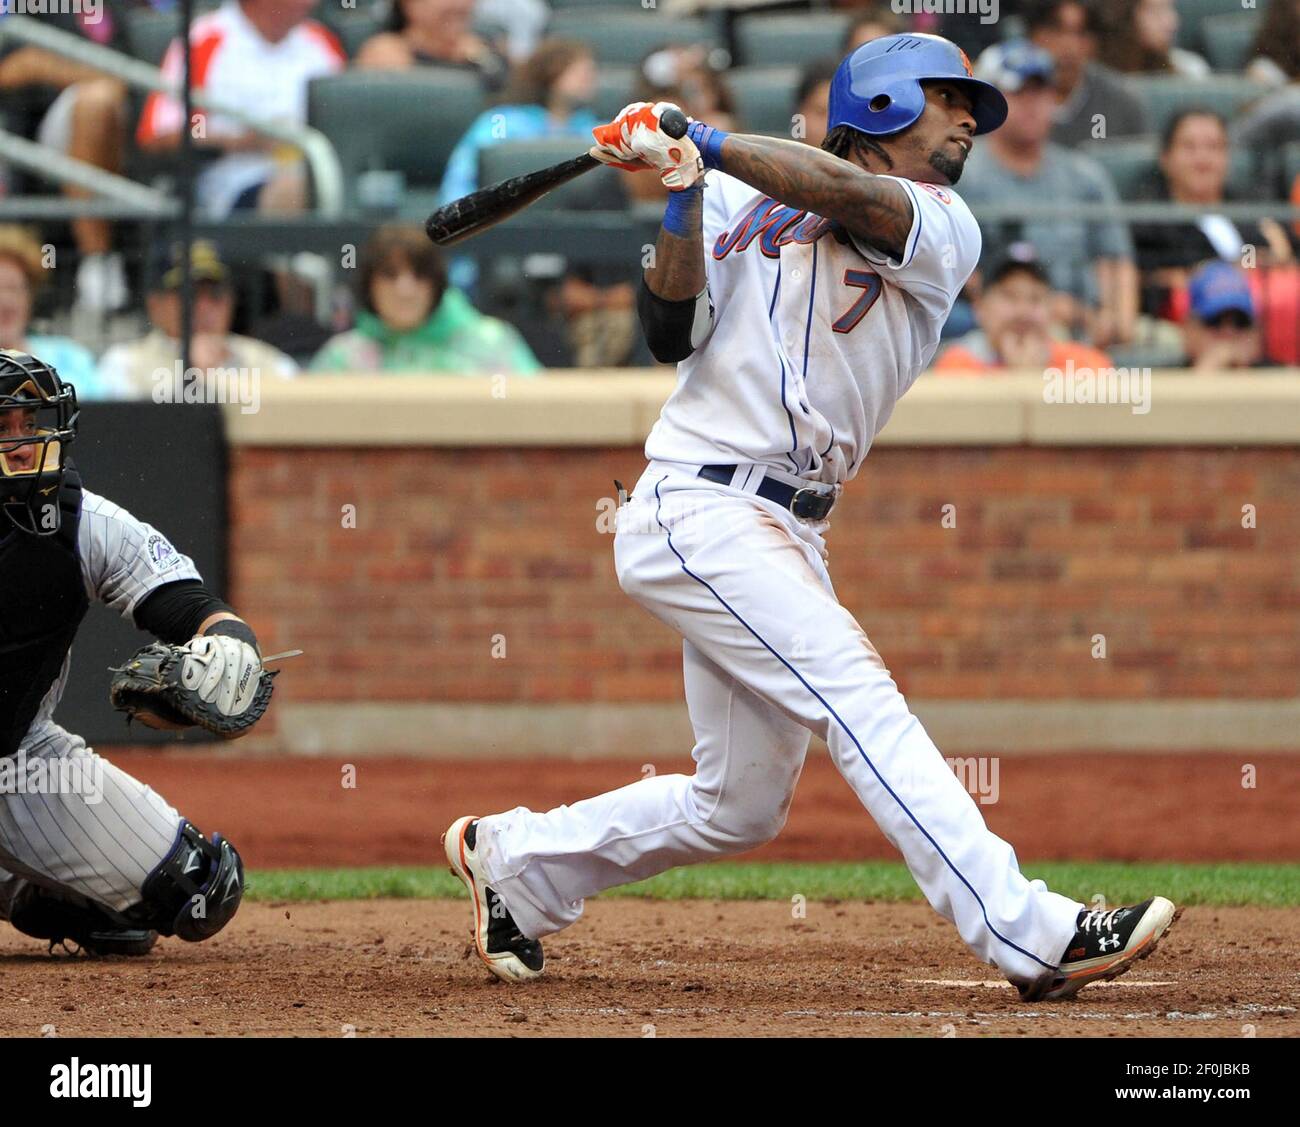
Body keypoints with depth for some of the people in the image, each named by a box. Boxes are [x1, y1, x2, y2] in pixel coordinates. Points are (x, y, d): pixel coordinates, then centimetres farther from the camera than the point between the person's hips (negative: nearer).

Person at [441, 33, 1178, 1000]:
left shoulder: (945, 231, 8)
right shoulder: (739, 201, 4)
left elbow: (849, 196, -13)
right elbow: (672, 337, -5)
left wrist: (704, 147, -14)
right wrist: (683, 196, -15)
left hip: (788, 537, 6)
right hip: (698, 512, -6)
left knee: (739, 808, 11)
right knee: (862, 700, -20)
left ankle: (514, 860, 30)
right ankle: (1034, 937, -28)